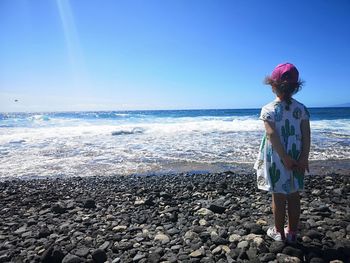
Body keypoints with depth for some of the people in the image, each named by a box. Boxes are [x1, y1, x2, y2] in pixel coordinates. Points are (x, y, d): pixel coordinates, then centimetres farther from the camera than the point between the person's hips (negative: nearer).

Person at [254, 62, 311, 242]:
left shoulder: (268, 109, -11)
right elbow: (306, 135, -6)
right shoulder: (301, 108, 0)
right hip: (296, 159, 3)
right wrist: (304, 158, -5)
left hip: (277, 160, -3)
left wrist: (285, 158, -16)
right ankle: (292, 232, 27)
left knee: (278, 196, 9)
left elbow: (273, 135, -19)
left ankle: (279, 232, 24)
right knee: (294, 196, 14)